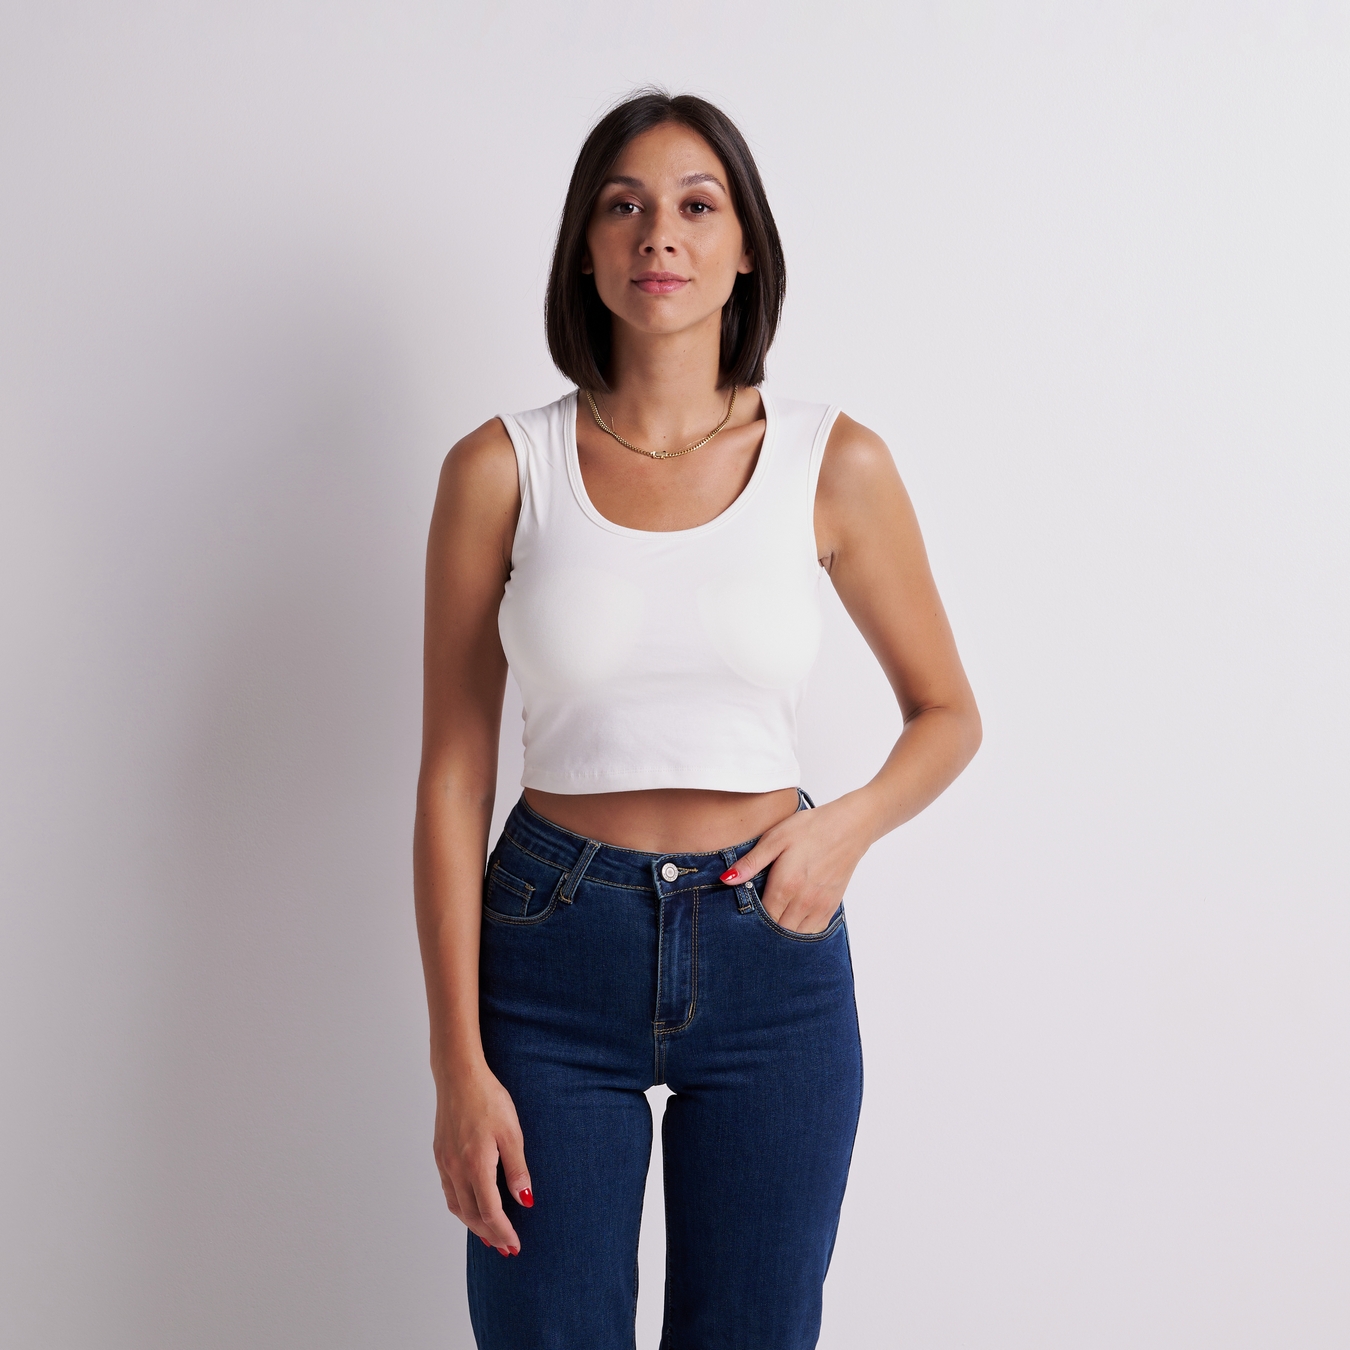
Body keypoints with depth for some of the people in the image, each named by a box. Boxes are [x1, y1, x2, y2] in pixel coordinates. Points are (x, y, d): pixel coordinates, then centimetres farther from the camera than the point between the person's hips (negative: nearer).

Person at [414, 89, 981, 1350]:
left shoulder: (833, 465, -2)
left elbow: (949, 713, 10)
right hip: (553, 953, -1)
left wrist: (852, 820, -11)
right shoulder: (502, 468, -3)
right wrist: (459, 1064, -6)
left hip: (771, 951, 1)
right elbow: (453, 774, -2)